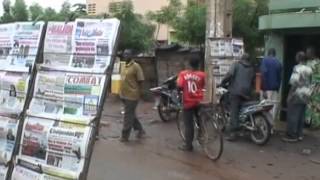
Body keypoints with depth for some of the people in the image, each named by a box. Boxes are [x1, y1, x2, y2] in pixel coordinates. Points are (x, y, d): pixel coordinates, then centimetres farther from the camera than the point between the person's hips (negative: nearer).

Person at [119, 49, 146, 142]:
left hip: (132, 96, -8)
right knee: (131, 115, 17)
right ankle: (140, 130, 32)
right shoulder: (124, 66, 11)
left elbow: (140, 81, -11)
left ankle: (125, 136, 8)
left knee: (128, 116, -1)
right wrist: (122, 92, 17)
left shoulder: (136, 66, -12)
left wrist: (137, 94, -11)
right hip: (124, 95, 8)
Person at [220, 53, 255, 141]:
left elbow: (230, 74, -10)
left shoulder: (236, 65, 6)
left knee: (234, 112, -9)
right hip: (246, 93, 5)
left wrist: (223, 83, 1)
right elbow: (253, 81, 24)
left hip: (236, 91, -5)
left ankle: (232, 132, -16)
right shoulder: (251, 68, 20)